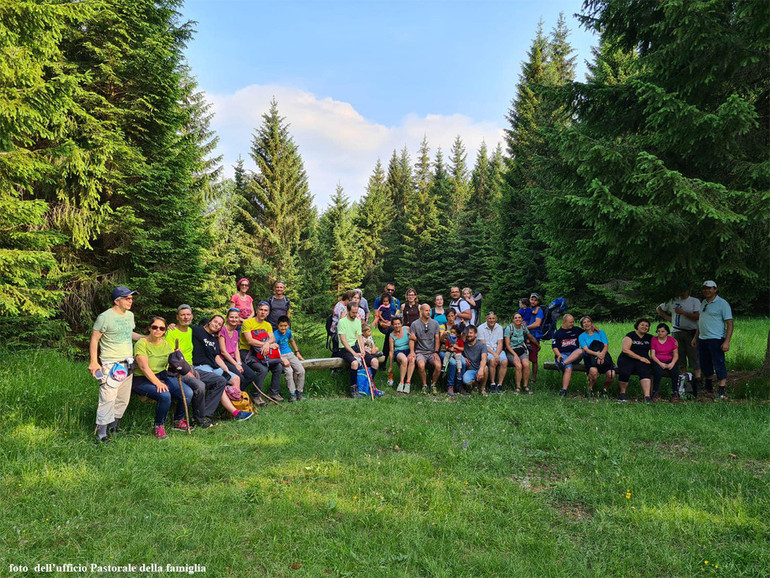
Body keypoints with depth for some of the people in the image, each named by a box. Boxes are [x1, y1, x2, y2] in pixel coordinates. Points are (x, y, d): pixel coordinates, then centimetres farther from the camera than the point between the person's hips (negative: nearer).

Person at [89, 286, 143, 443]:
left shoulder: (130, 315, 12)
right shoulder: (105, 317, -10)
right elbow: (94, 339, -9)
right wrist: (93, 362, -15)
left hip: (127, 364, 8)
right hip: (110, 364, -8)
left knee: (123, 399, 11)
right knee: (108, 399, -12)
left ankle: (113, 427, 23)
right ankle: (101, 433, -5)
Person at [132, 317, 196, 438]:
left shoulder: (166, 344, 11)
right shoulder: (141, 344, -9)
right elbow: (144, 367, -18)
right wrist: (157, 383, -28)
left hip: (164, 377, 6)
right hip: (144, 380, -6)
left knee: (188, 393, -16)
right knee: (165, 395, -34)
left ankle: (178, 421, 8)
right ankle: (158, 426, -10)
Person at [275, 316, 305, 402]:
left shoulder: (288, 332, 6)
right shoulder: (276, 335, -14)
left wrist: (297, 352, 24)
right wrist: (283, 360, -32)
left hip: (290, 354, 6)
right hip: (280, 356, -6)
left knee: (301, 370, -14)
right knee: (289, 371, -30)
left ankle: (299, 391, 0)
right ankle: (292, 393, -19)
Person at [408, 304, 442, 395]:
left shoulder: (435, 323, 10)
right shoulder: (414, 324, 3)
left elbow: (437, 339, 9)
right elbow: (411, 339, -2)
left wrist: (436, 352, -3)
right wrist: (412, 351, -17)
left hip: (432, 352, 2)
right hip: (420, 352, -2)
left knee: (438, 365, -28)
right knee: (421, 365, -34)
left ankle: (433, 384, -2)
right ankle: (424, 385, -8)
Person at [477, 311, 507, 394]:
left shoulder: (499, 328, 9)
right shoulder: (481, 328, -3)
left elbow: (500, 344, 4)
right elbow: (483, 345, -8)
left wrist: (497, 354, -15)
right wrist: (494, 354, -19)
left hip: (497, 350, 4)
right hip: (486, 350, -4)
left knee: (504, 361, -26)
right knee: (492, 360, -34)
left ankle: (499, 385, -19)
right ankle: (492, 384, -20)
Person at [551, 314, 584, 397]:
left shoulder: (576, 330, 19)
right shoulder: (558, 333, 10)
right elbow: (554, 347, 5)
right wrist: (559, 355, -13)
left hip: (575, 356, 3)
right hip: (563, 354, -3)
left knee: (580, 351, -34)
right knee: (568, 368, -32)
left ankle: (563, 363, -41)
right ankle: (564, 390, -37)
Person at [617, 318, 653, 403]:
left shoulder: (649, 338, 16)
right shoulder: (630, 335, 2)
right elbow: (625, 350, -8)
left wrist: (646, 359, -2)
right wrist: (640, 357, -10)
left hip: (642, 361, 3)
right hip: (627, 359, -3)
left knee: (644, 372, -30)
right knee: (624, 373, -31)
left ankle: (647, 396, -38)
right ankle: (622, 393, -8)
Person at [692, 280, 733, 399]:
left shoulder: (722, 304, -8)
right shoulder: (703, 303, 15)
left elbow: (729, 324, -12)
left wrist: (727, 342, -19)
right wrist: (696, 337, 22)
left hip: (716, 340, -8)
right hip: (702, 339, 8)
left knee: (719, 365, -6)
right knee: (705, 365, 15)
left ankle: (721, 393, -4)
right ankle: (708, 388, 31)